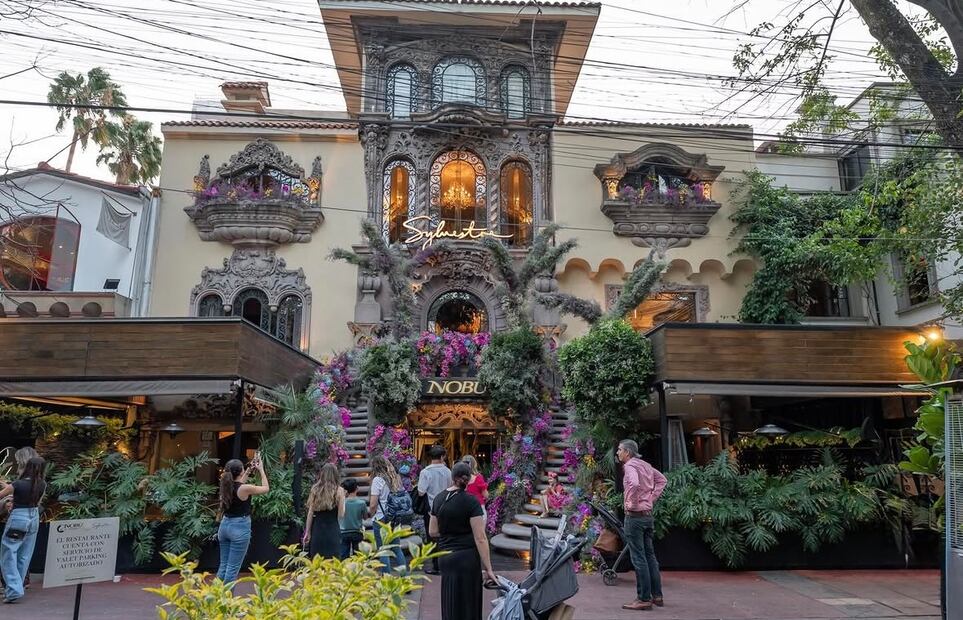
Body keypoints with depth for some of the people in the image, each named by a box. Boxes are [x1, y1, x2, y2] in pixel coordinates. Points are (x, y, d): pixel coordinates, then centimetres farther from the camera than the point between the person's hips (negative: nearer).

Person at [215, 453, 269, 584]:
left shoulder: (226, 486, 1)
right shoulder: (245, 488, -17)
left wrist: (250, 469, 27)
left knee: (223, 565, 15)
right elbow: (266, 488, 0)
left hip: (225, 525, 7)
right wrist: (261, 470, 9)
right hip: (240, 527, -7)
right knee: (233, 568, -1)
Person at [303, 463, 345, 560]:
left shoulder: (315, 489, 3)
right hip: (333, 529, -2)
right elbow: (341, 515, -4)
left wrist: (307, 532, 13)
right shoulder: (339, 490, -4)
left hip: (317, 529, 3)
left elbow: (310, 513, 5)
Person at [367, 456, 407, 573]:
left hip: (381, 519, -6)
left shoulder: (378, 480, -11)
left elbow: (373, 504, -13)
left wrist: (370, 514, 5)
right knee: (396, 547, 17)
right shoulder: (396, 478, 7)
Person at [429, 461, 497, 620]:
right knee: (467, 603, 7)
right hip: (467, 557, -5)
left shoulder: (439, 498, 1)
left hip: (445, 557, 5)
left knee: (450, 602, 17)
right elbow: (480, 538, -16)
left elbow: (432, 531, 9)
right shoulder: (470, 501, -14)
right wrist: (488, 569, -12)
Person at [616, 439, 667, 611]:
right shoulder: (645, 465, 12)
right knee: (649, 555, 15)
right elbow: (661, 479, 21)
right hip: (648, 514, 9)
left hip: (635, 515, -9)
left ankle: (644, 599, 1)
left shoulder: (630, 466, -14)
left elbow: (634, 483, -33)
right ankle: (657, 595, 21)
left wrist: (631, 503, -19)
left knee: (639, 558, -3)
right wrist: (652, 498, 14)